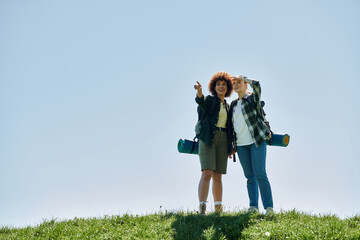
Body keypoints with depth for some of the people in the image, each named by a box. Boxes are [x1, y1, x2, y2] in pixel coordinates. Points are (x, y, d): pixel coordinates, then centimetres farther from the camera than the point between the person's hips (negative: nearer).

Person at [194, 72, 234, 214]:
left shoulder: (228, 106, 19)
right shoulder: (210, 100, 3)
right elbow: (201, 101, -22)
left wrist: (230, 147, 15)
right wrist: (199, 92, -45)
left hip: (222, 141, 5)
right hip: (208, 139, -5)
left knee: (217, 176, 6)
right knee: (207, 173, -17)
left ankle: (218, 207, 10)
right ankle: (202, 207, -23)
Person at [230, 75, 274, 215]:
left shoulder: (252, 98, 1)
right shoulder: (233, 105, 17)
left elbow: (256, 85, -19)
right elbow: (231, 125, 20)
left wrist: (242, 78, -4)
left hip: (256, 141, -5)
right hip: (241, 144, 5)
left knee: (260, 174, -11)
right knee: (250, 176, 3)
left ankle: (269, 207, -9)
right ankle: (253, 206, 3)